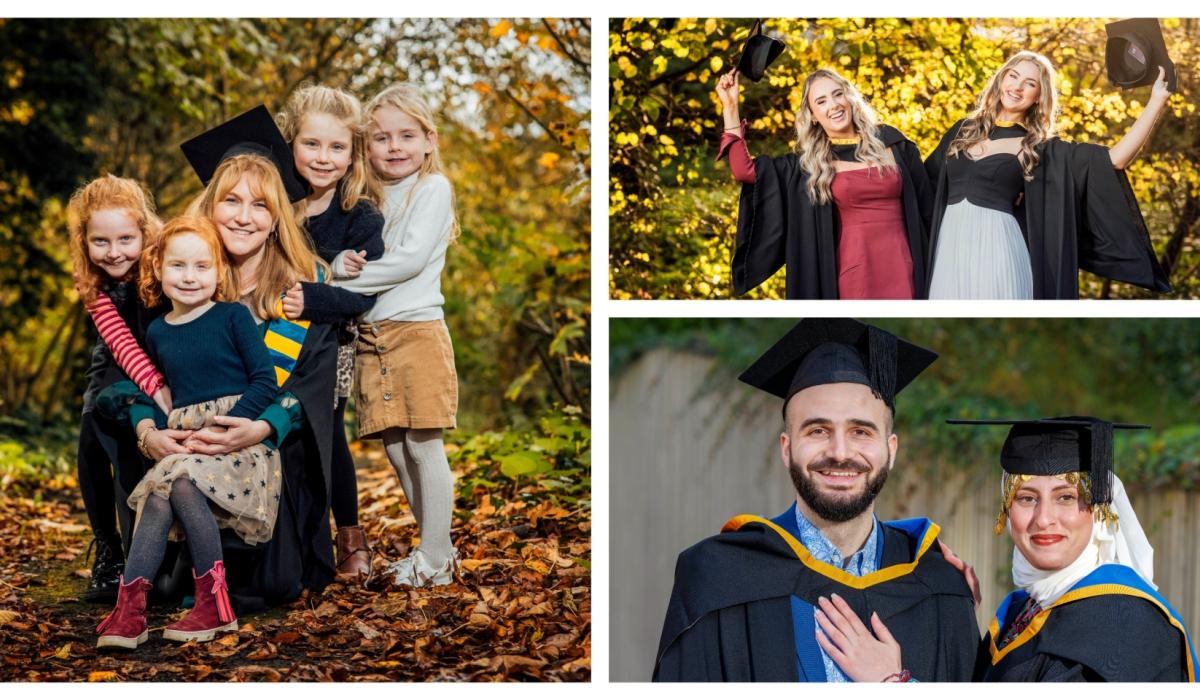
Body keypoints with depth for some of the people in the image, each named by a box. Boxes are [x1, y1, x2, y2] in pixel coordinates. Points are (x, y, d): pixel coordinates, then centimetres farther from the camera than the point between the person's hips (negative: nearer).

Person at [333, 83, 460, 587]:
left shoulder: (433, 188, -4)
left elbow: (411, 258, -15)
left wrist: (337, 282, -16)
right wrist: (338, 268, -9)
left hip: (416, 331, -7)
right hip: (372, 337, 7)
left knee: (423, 446, -4)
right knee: (395, 449, 8)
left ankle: (436, 558, 3)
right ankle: (435, 547, 19)